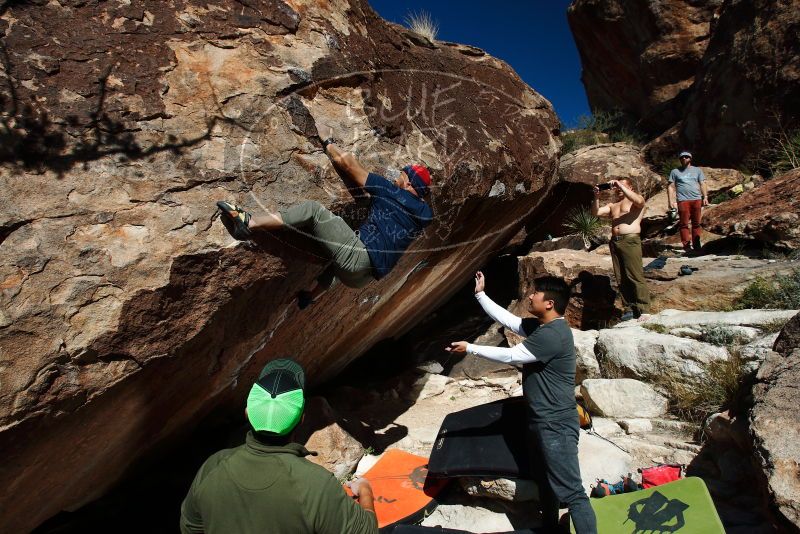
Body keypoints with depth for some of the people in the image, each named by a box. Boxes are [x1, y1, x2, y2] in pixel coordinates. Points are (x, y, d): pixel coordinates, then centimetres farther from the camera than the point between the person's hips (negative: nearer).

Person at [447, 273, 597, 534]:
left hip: (556, 424, -10)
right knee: (546, 484, 23)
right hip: (541, 420, 10)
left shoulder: (552, 334, -24)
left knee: (570, 491, -6)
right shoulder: (538, 326, 6)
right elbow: (506, 319, 13)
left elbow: (509, 355, -21)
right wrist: (480, 294, 12)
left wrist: (469, 348, -13)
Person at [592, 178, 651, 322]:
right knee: (621, 279, 3)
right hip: (615, 242, 6)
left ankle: (644, 310, -8)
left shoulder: (637, 199, 9)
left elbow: (638, 201, -15)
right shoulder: (612, 205, 25)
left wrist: (620, 185, -14)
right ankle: (630, 309, 8)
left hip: (630, 241, -6)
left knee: (636, 276, -11)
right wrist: (596, 197, 0)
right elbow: (596, 212, 15)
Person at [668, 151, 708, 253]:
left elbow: (703, 184, 13)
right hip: (683, 201, -2)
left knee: (697, 223, 2)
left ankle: (696, 245, 7)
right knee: (684, 224, -5)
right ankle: (687, 246, -3)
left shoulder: (697, 170, 18)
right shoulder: (675, 172, 13)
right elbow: (671, 187, 8)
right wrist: (670, 200, -2)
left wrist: (705, 197, 0)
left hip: (697, 200, 2)